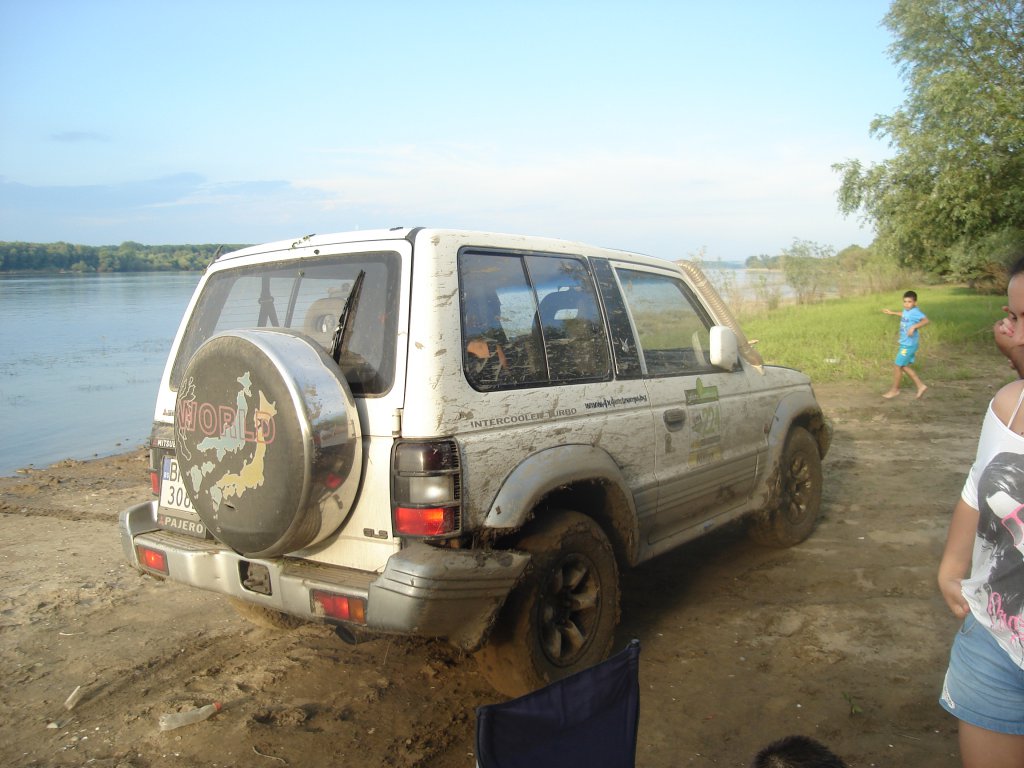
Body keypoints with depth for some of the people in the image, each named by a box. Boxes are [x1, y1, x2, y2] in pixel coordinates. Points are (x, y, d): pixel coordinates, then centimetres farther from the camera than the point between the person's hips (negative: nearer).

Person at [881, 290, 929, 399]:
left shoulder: (915, 312, -22)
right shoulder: (907, 310, 5)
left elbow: (925, 320, -38)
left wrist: (914, 327, -46)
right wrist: (892, 313, 39)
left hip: (909, 345, -9)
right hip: (905, 344, 9)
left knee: (898, 366, 2)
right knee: (904, 366, 16)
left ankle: (895, 389, 18)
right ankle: (920, 386, 23)